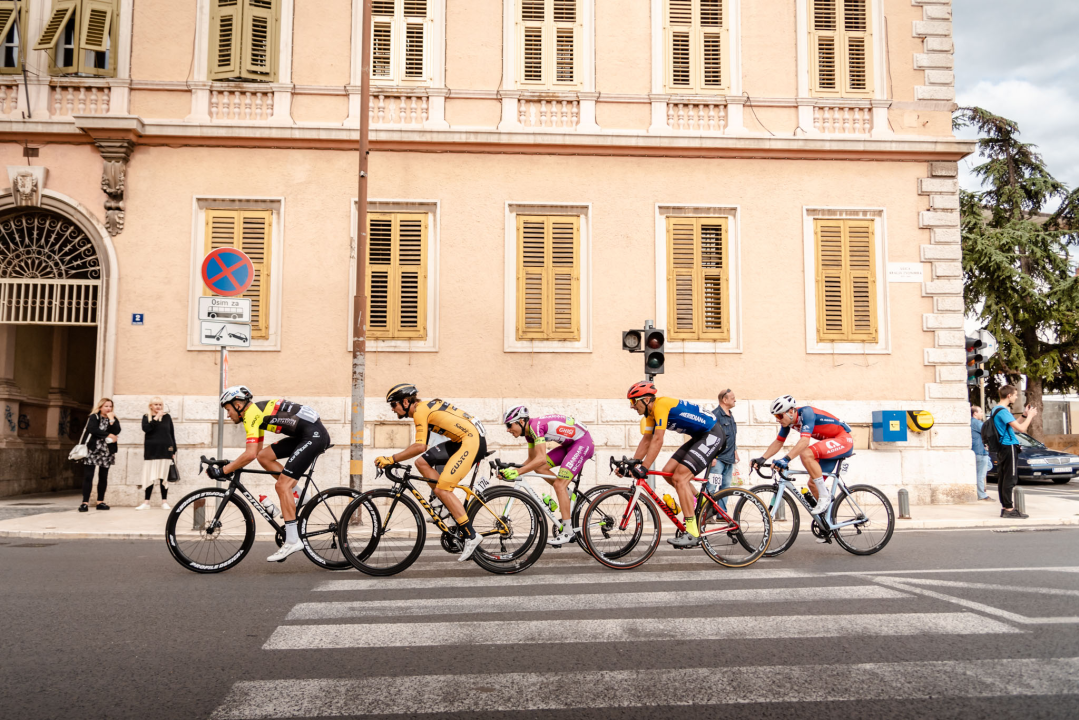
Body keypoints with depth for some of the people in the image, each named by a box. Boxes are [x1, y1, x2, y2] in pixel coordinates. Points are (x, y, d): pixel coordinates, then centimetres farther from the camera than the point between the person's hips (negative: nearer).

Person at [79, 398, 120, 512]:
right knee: (88, 476, -8)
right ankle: (85, 502, -9)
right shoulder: (94, 417, 2)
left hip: (107, 451, 3)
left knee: (103, 477, 6)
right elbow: (92, 429, -17)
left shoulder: (113, 419, 11)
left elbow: (117, 431, -6)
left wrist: (111, 419, -8)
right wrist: (108, 435, -15)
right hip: (93, 449, -3)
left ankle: (100, 502, 12)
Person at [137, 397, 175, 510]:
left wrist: (173, 450, 7)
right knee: (149, 477, -2)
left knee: (163, 477, 2)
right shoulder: (146, 417, 7)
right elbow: (146, 428, -12)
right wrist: (156, 418, -15)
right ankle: (146, 502, 5)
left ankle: (164, 502, 7)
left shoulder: (167, 416, 8)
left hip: (165, 450, 0)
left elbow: (172, 433, 10)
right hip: (151, 451, 0)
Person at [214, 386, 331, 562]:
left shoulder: (250, 414, -8)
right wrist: (231, 465, 20)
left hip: (314, 435, -10)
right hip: (305, 435, 10)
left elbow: (250, 454, -19)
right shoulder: (257, 412, 20)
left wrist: (223, 471, -11)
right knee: (264, 456, 9)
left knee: (282, 485, -10)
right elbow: (256, 451, 26)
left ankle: (292, 541, -9)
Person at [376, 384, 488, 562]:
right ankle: (455, 509, 7)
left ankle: (471, 536, -8)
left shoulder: (420, 410, -12)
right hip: (462, 441, 10)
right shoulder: (425, 408, 18)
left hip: (473, 440, -10)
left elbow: (420, 447, -22)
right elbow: (422, 445, 25)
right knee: (422, 462, 6)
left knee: (441, 489, -12)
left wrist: (391, 459, -17)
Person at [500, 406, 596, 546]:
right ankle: (566, 494, 12)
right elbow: (532, 460, 12)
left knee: (559, 484, -16)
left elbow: (541, 458, -33)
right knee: (538, 467, -1)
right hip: (570, 444, 9)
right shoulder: (529, 431, 4)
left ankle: (567, 531, -13)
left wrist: (518, 471, -34)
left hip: (584, 442, -9)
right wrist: (511, 471, 0)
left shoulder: (536, 425, -24)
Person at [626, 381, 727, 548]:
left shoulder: (661, 405, -21)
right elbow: (646, 441, 12)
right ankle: (698, 501, 20)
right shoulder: (651, 413, 8)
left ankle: (692, 533, -17)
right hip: (699, 437, 10)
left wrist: (643, 468, -27)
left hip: (712, 435, -10)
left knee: (680, 478, -18)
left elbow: (657, 441, -27)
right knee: (668, 471, 2)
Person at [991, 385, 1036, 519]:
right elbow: (1021, 428, -20)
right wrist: (1030, 415, -6)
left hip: (1002, 448, 10)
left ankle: (1005, 507, 14)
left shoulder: (996, 409, 16)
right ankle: (1009, 509, -6)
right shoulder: (1003, 411, -17)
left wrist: (1025, 415, 15)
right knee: (1010, 479, -7)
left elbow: (1014, 426, 23)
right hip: (1009, 447, -10)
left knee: (1002, 478, 10)